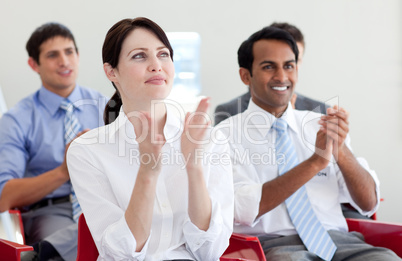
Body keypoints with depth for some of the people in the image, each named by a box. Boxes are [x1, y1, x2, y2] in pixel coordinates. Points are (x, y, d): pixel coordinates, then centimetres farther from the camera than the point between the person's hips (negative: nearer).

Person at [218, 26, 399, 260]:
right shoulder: (226, 135, 4)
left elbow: (369, 204, 9)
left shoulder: (319, 124, 14)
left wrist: (342, 151, -10)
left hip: (338, 240, 3)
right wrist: (315, 162, -18)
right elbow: (244, 210, -12)